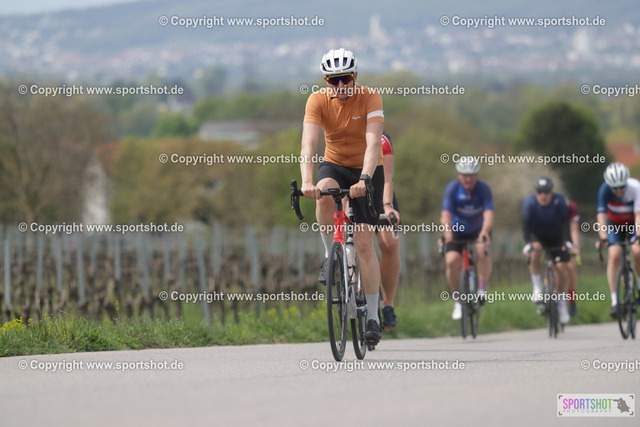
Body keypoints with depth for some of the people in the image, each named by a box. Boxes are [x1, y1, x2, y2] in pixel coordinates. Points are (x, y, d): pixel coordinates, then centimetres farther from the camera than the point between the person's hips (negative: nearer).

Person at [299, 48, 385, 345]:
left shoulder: (370, 98, -21)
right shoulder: (318, 101, -16)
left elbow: (373, 144, -32)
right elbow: (308, 143, -28)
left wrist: (364, 179, -48)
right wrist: (307, 181, -44)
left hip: (366, 170, -2)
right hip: (334, 165, 2)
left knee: (364, 243, -10)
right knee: (324, 195, -36)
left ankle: (373, 316, -1)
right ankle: (331, 257, -13)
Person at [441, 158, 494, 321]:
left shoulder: (483, 189, -21)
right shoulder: (452, 188, -20)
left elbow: (488, 214, -33)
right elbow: (446, 214, -30)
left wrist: (484, 232, -53)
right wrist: (447, 232, -49)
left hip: (479, 229, -1)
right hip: (457, 231, 1)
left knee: (482, 249, -33)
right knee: (451, 261, -22)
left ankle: (482, 288, -13)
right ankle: (457, 300, -2)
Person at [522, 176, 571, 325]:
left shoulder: (559, 200, -24)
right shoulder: (530, 202, -23)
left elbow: (565, 222, -29)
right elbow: (526, 224, -30)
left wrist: (567, 241, -44)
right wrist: (528, 243, -45)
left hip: (556, 238, 1)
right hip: (538, 237, -1)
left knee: (562, 268, -12)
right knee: (534, 254, -33)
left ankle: (562, 303, 6)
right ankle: (537, 289, -16)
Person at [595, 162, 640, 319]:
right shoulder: (604, 190, -27)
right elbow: (602, 215, -32)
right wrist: (603, 237, -44)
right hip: (614, 225, 0)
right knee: (615, 255, -21)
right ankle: (614, 301, -19)